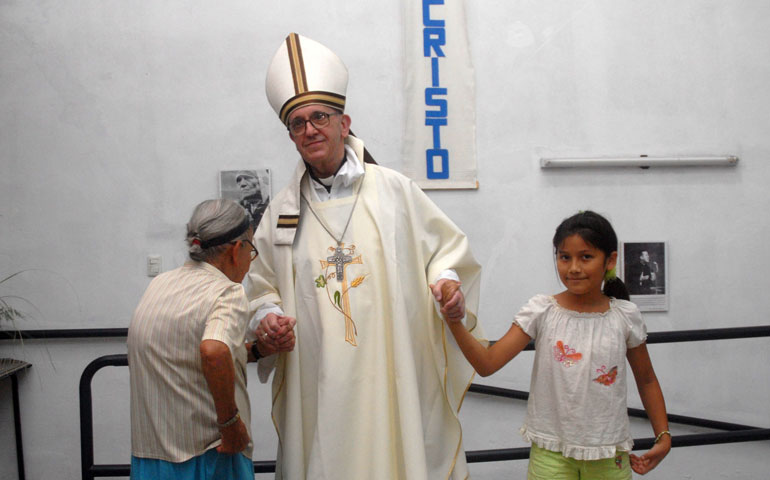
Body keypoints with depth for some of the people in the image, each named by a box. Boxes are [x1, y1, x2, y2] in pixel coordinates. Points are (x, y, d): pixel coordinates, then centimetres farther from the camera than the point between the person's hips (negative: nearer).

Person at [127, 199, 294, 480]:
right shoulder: (229, 293, -15)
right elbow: (214, 353, -34)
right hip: (206, 457, -6)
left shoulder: (159, 285, 7)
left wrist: (259, 349, 9)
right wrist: (231, 421, -22)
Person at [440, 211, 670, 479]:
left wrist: (663, 436, 6)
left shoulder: (625, 316, -2)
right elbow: (487, 363, -14)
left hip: (609, 455, 1)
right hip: (551, 452, -1)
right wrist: (455, 322, -28)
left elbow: (646, 380, 11)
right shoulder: (542, 312, -7)